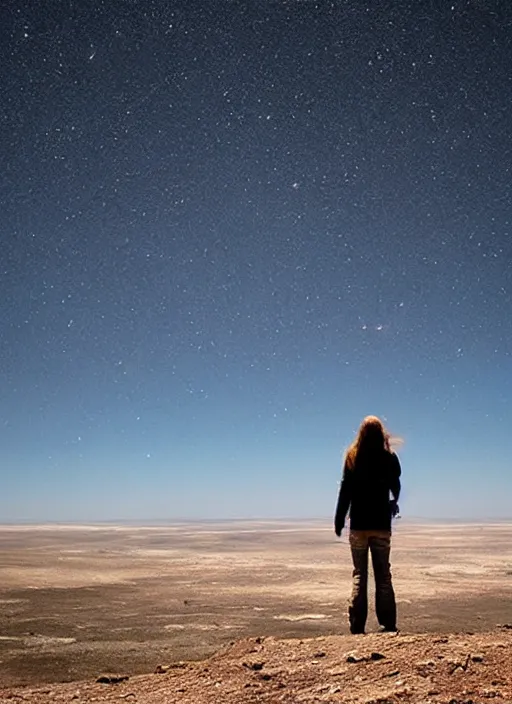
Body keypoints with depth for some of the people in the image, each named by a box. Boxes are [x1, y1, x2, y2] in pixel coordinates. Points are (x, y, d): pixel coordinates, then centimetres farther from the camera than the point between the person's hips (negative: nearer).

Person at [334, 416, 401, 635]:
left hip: (359, 524, -1)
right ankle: (388, 624, 10)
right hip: (382, 524, 1)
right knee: (383, 575, 10)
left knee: (359, 575, 5)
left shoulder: (352, 456, -4)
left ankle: (357, 626, 3)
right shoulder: (389, 458, -1)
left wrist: (339, 520, 1)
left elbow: (345, 490, -6)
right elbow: (396, 489, 13)